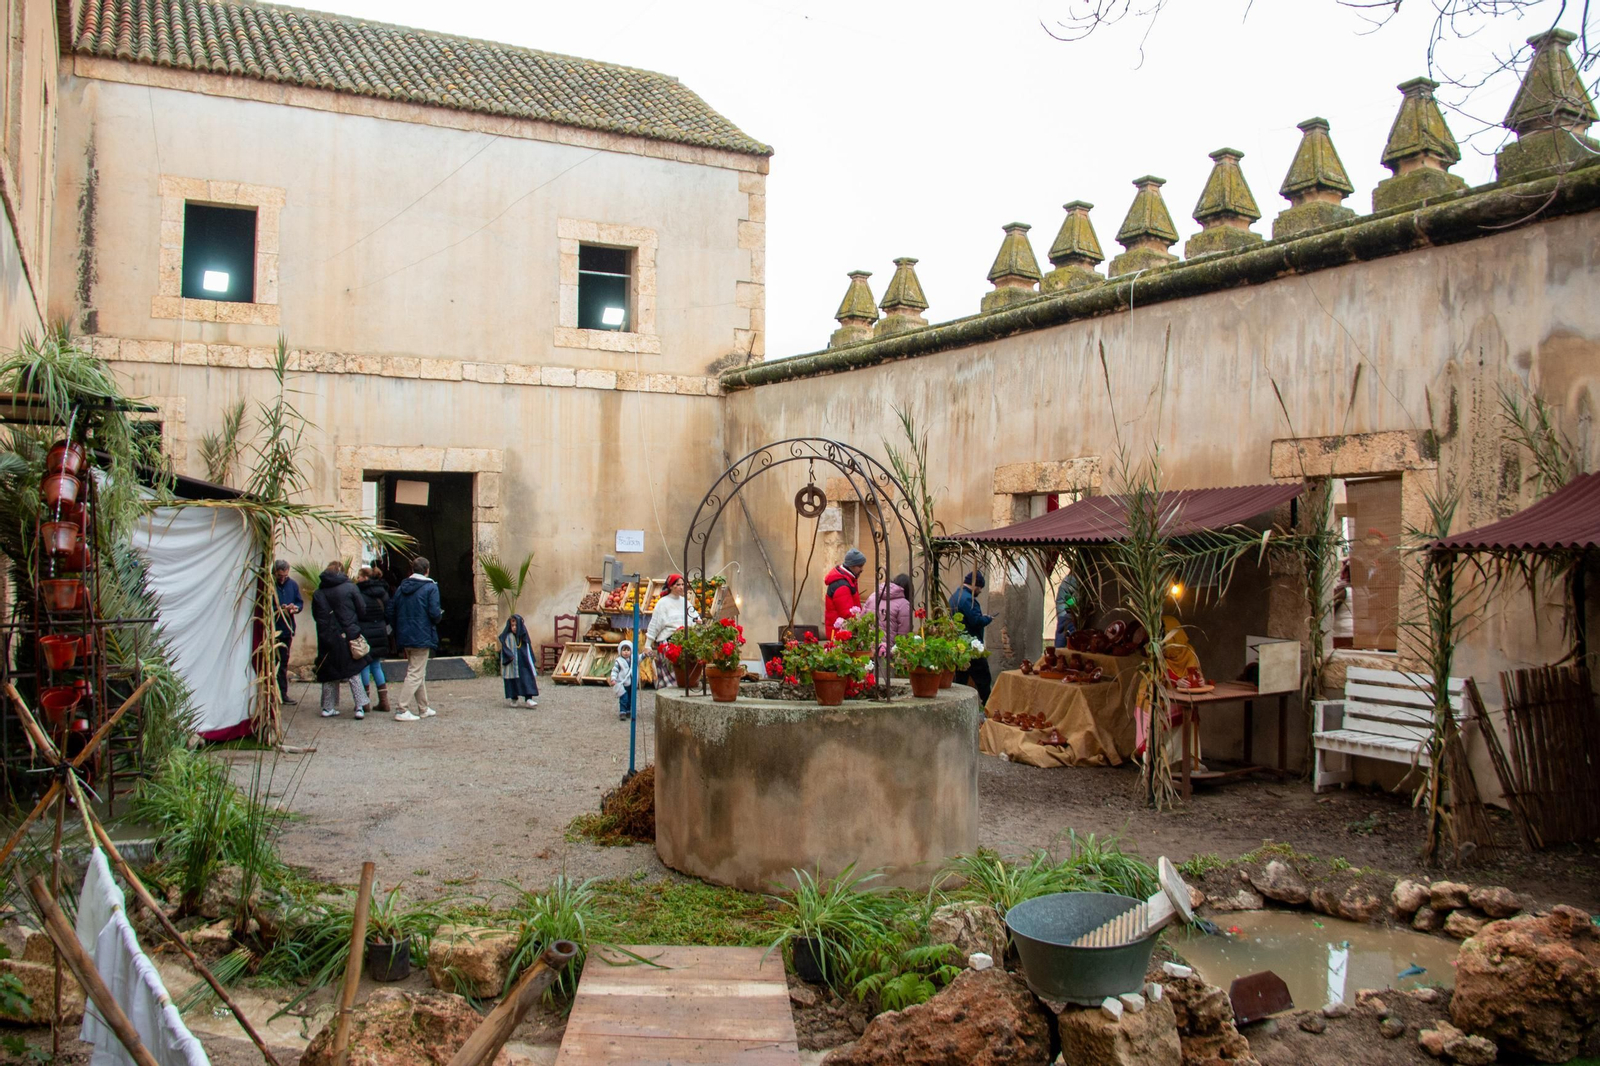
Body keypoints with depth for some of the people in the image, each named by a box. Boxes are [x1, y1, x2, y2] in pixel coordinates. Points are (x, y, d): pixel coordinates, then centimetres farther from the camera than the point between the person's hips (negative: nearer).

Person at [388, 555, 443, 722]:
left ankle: (423, 709, 25)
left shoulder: (401, 588, 9)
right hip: (422, 637, -7)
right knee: (415, 674, -4)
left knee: (419, 673, 18)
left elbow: (391, 611, 8)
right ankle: (403, 711, -9)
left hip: (405, 637, 7)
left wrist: (398, 631, 17)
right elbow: (434, 613, -18)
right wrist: (440, 615, 5)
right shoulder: (430, 588, -10)